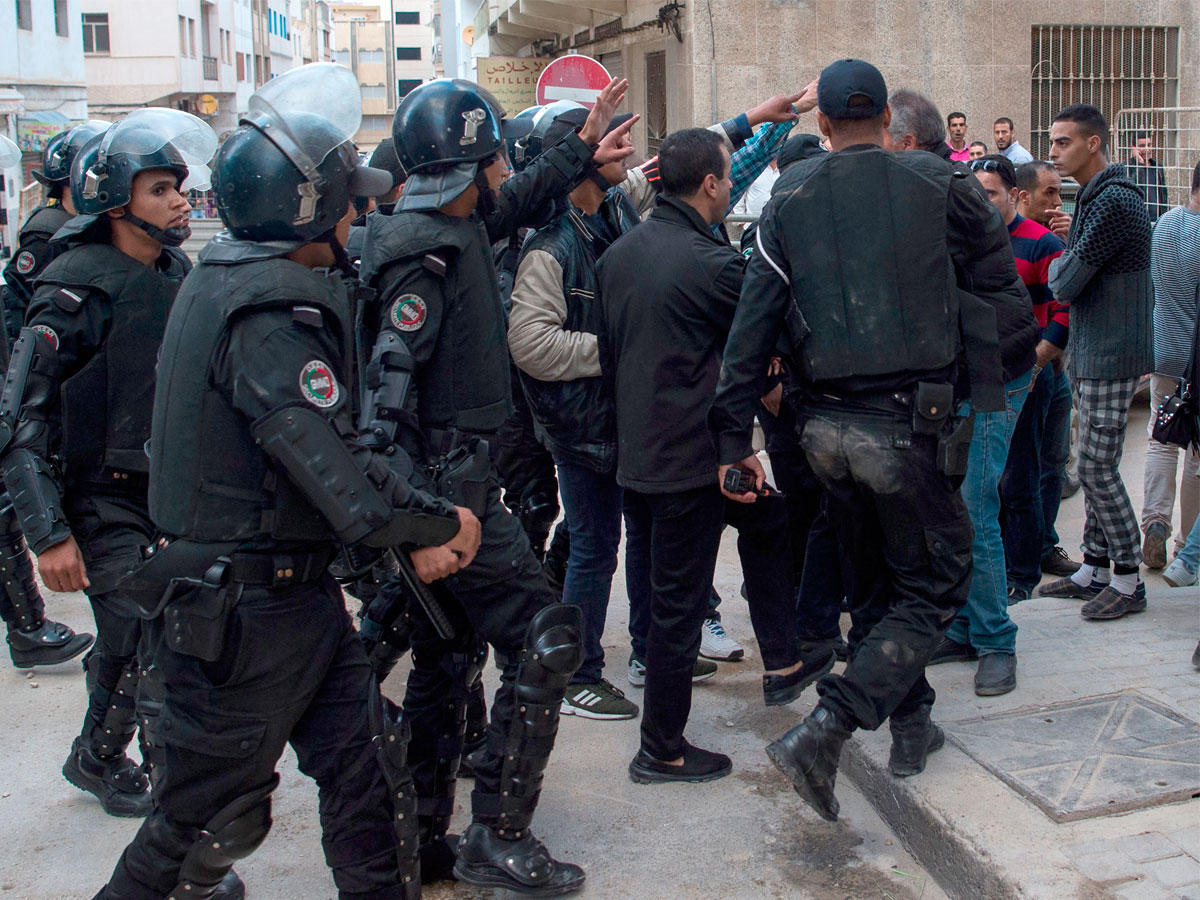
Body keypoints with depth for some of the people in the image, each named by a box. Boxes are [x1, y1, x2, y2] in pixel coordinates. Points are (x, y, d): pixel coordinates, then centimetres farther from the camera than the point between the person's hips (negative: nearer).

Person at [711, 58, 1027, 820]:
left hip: (827, 427, 4)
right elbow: (1005, 292, 7)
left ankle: (911, 725, 32)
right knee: (933, 586, 6)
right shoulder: (939, 185, -2)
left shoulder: (789, 201, 3)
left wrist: (735, 438, 4)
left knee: (875, 580, 21)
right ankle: (823, 732, -9)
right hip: (909, 422, -4)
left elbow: (752, 326, 0)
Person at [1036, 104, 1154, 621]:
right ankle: (1094, 571, 22)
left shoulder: (1114, 201, -18)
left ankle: (1128, 581, 6)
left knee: (1097, 469, -5)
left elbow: (1064, 285, -18)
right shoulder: (1094, 197, 15)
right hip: (1092, 352, 10)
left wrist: (1057, 266, 2)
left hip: (1111, 356, -10)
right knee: (1094, 467, 13)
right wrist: (1066, 266, -1)